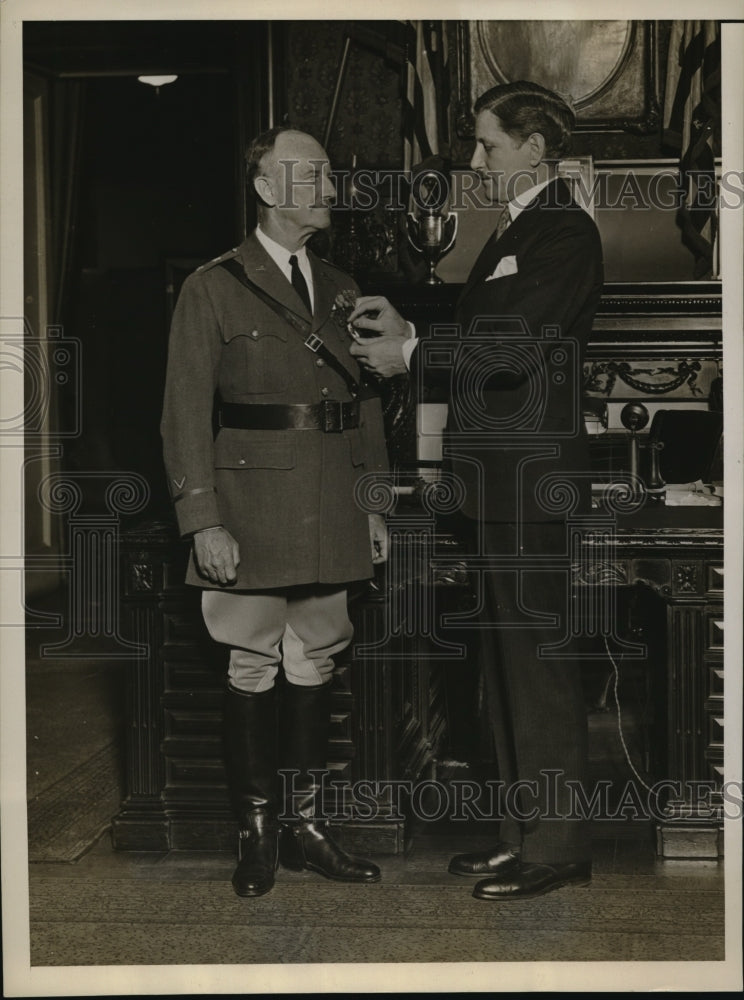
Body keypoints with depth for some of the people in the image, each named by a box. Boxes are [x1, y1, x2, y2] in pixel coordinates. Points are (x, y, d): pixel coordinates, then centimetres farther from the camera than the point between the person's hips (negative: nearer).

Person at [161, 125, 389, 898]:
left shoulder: (341, 290, 14)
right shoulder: (212, 289, -3)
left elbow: (366, 405, 16)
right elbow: (185, 414, -7)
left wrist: (375, 505, 11)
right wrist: (203, 521, -13)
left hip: (331, 516, 5)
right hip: (253, 510, -5)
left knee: (315, 668, 10)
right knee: (253, 672, 2)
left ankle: (304, 826, 21)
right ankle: (256, 834, 15)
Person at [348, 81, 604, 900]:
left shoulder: (564, 232, -11)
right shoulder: (514, 231, 20)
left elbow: (515, 345, -21)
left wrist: (410, 358, -12)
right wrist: (408, 331, 2)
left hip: (533, 478, -10)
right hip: (498, 478, 10)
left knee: (537, 655, -5)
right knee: (506, 655, 13)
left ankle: (558, 844, 4)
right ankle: (521, 829, 23)